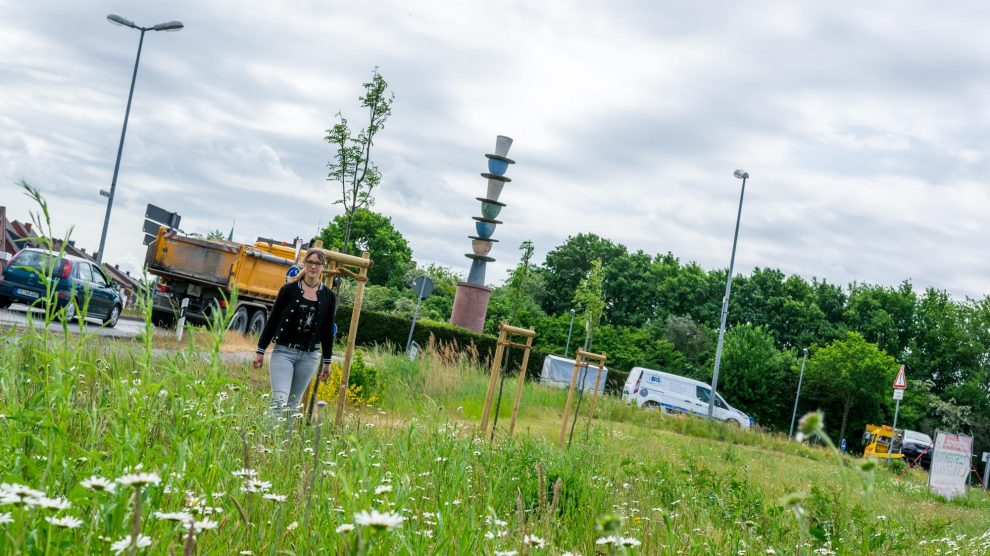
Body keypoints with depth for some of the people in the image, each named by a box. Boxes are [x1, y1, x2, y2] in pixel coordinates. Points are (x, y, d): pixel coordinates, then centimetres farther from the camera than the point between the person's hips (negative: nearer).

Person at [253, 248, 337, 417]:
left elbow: (328, 330, 11)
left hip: (309, 356, 3)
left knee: (293, 404, 7)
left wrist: (327, 361, 13)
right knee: (280, 400, -15)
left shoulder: (329, 296, 5)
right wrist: (260, 350, 2)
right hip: (283, 351, -3)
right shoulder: (289, 289, -1)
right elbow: (272, 320, 3)